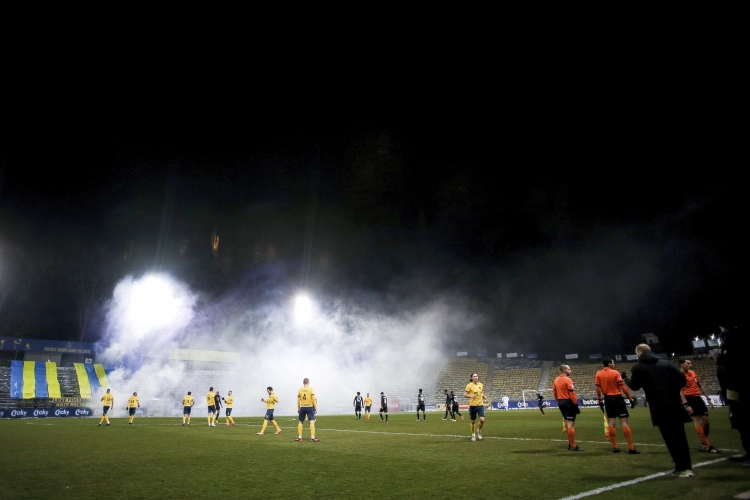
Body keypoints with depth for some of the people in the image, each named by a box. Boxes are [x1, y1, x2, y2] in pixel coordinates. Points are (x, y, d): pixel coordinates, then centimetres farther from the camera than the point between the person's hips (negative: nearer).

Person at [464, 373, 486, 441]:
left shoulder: (481, 384, 6)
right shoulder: (469, 385, -7)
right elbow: (465, 394, -8)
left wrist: (484, 396, 1)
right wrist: (471, 396, -26)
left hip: (480, 405, 3)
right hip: (472, 405, -3)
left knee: (482, 420, -12)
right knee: (473, 421, 6)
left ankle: (479, 430, 18)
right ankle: (473, 434, 26)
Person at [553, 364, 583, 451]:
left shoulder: (556, 380, 11)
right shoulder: (568, 380, -15)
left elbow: (554, 392, 14)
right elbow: (572, 394, -20)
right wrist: (576, 405, -17)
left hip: (560, 402, 9)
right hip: (568, 402, -8)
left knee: (567, 423, 18)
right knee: (571, 424, -4)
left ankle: (570, 443, 25)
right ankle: (573, 446, 0)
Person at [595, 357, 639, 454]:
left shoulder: (598, 374, 3)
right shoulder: (615, 373, -9)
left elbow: (598, 389, 3)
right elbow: (623, 387, -10)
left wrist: (600, 400, 11)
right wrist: (630, 399, -4)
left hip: (608, 399, 4)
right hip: (617, 398, -4)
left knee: (611, 422, 7)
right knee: (624, 422, -2)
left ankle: (615, 447, 10)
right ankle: (631, 448, -2)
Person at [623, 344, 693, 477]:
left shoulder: (638, 368, 2)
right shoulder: (666, 363, 11)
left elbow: (634, 386, 9)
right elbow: (682, 379, 5)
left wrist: (625, 378, 27)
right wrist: (672, 391, 16)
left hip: (659, 408, -4)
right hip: (674, 405, 4)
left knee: (670, 438, 1)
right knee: (680, 436, 9)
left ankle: (681, 467, 1)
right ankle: (685, 466, 13)